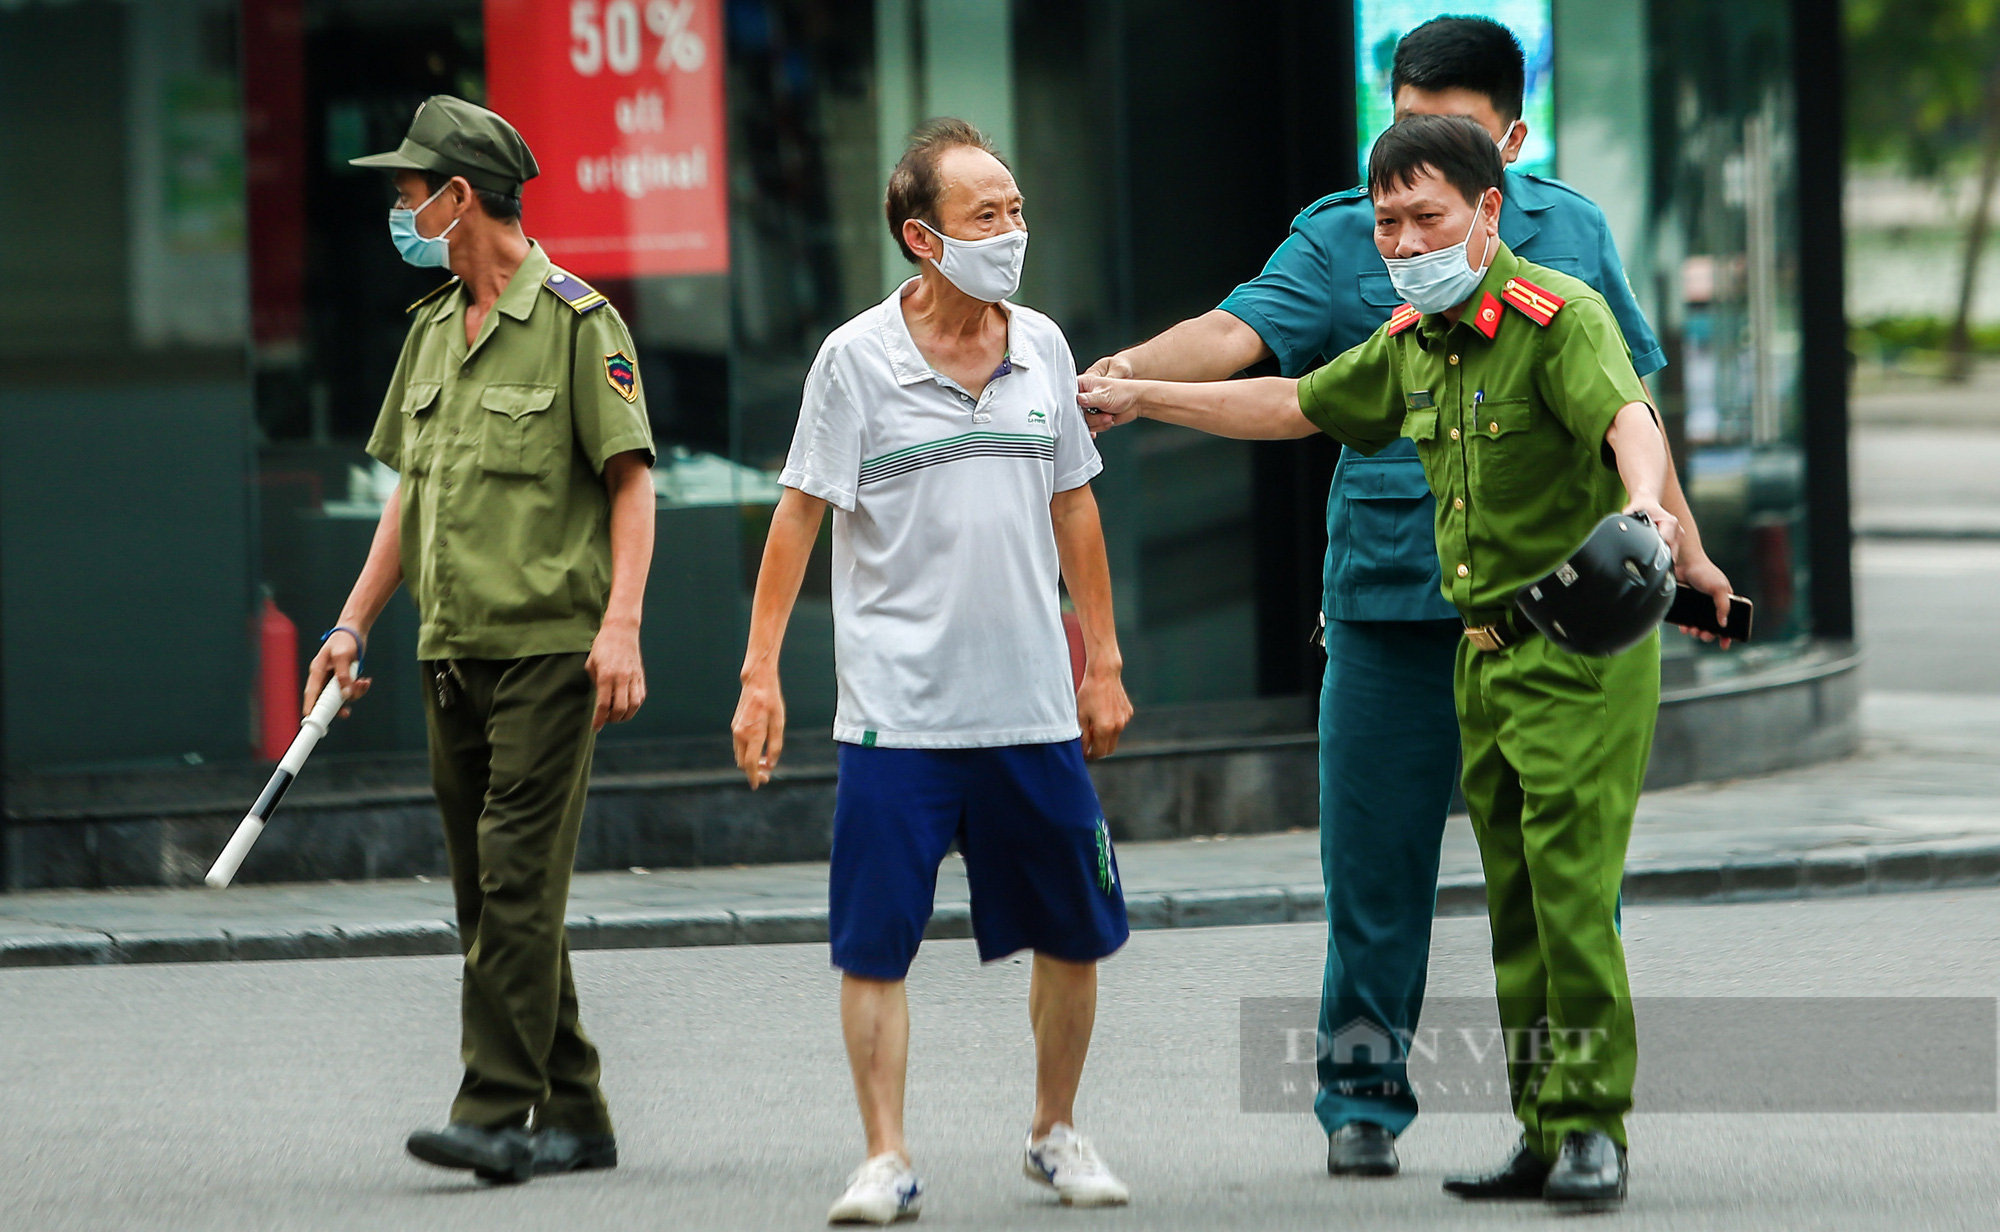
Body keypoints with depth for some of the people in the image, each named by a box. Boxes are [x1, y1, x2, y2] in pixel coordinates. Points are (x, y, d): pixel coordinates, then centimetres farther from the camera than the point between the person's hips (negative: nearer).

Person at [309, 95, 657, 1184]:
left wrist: (621, 624, -20)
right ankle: (572, 1117, 14)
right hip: (451, 650, 8)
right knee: (490, 895, 8)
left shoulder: (575, 321, -8)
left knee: (517, 887, -13)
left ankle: (500, 1113, -15)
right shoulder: (433, 331, 16)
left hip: (550, 647, -8)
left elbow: (632, 481, -10)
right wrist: (353, 624, 17)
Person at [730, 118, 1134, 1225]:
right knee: (874, 942, -5)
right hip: (896, 709, -4)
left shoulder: (1041, 348, 6)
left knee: (1072, 934, 8)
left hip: (1034, 707, 4)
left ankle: (1055, 1133, 25)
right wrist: (760, 674, -8)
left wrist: (1103, 658, 15)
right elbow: (798, 517, -4)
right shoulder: (856, 360, -6)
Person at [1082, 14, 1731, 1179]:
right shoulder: (1343, 241, 3)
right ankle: (1362, 1099, 15)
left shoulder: (1571, 232, 10)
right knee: (1375, 859, 1)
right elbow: (1238, 332, -14)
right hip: (1390, 599, -1)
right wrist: (1135, 371, -34)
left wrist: (1681, 550, 20)